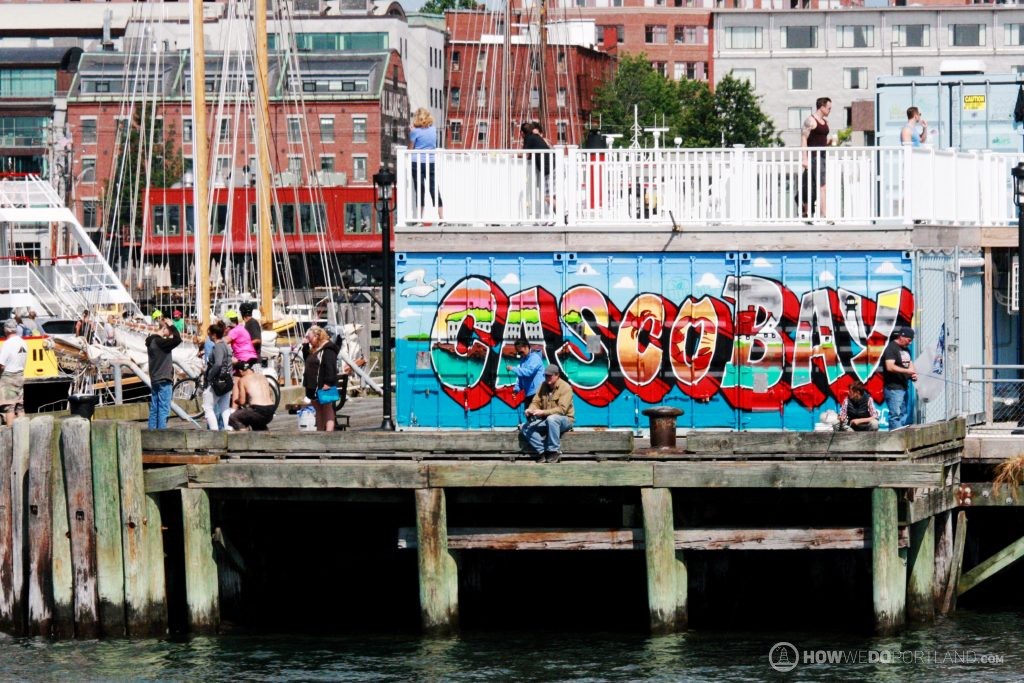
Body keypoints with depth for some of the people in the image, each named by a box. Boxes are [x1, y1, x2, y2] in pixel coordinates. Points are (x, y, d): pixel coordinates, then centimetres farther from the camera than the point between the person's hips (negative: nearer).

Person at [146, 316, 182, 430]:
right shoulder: (160, 342, -17)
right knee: (164, 409, -7)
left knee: (154, 409, 11)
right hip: (164, 380, -9)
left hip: (154, 380, 9)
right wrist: (172, 326, -16)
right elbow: (177, 339, -25)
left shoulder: (151, 342, 11)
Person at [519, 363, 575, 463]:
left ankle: (554, 451, -29)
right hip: (546, 420, 6)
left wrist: (543, 412, -34)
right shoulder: (543, 386, 4)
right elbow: (536, 402, 4)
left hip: (564, 420, -6)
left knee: (551, 419, -41)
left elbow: (561, 409, -25)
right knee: (526, 428, -13)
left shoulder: (565, 388, -16)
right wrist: (530, 410, -21)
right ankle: (543, 452, -16)